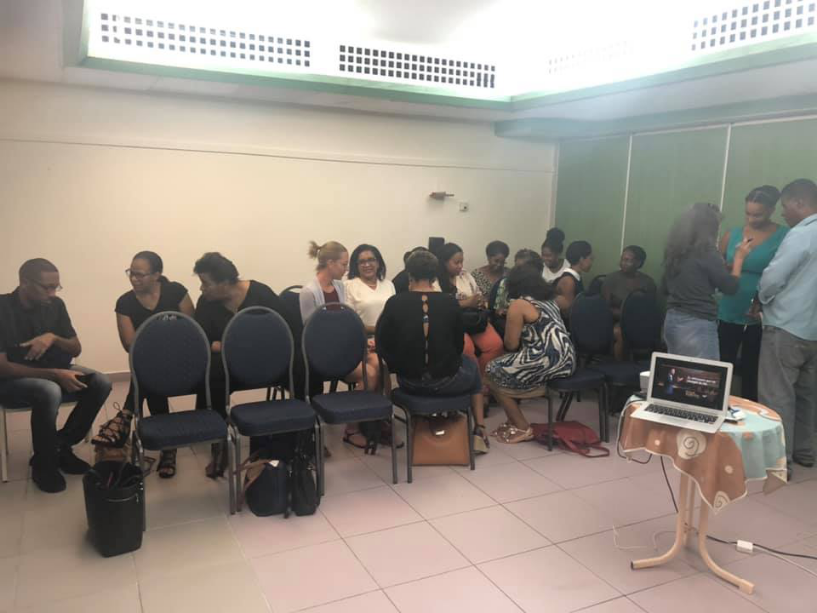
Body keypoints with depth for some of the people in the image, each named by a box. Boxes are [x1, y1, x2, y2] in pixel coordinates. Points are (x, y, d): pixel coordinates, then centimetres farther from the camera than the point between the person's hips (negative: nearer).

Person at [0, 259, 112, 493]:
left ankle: (61, 446, -4)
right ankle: (43, 463, -14)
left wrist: (53, 337, -21)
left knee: (100, 383, -20)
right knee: (49, 391, -38)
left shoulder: (55, 305, -3)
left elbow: (76, 349, 2)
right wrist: (55, 374, -29)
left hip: (53, 371, 5)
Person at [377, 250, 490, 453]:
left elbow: (383, 345, -4)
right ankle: (479, 431, 32)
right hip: (445, 381, -1)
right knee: (471, 366, 31)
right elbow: (459, 345, 0)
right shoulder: (450, 302, -11)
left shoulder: (394, 303, -11)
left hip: (408, 382, 2)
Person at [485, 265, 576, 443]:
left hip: (547, 362, -9)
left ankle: (522, 427, 9)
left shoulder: (519, 304, -7)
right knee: (509, 369, 24)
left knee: (493, 372, 7)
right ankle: (514, 421, 22)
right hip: (565, 361, 9)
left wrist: (510, 322, 12)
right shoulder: (549, 300, 19)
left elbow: (511, 344, -6)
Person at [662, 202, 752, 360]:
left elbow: (665, 288, 18)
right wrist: (739, 257, 5)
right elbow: (730, 287, -5)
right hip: (698, 325, -8)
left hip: (672, 321, 8)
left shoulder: (675, 250, 7)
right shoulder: (706, 252, -14)